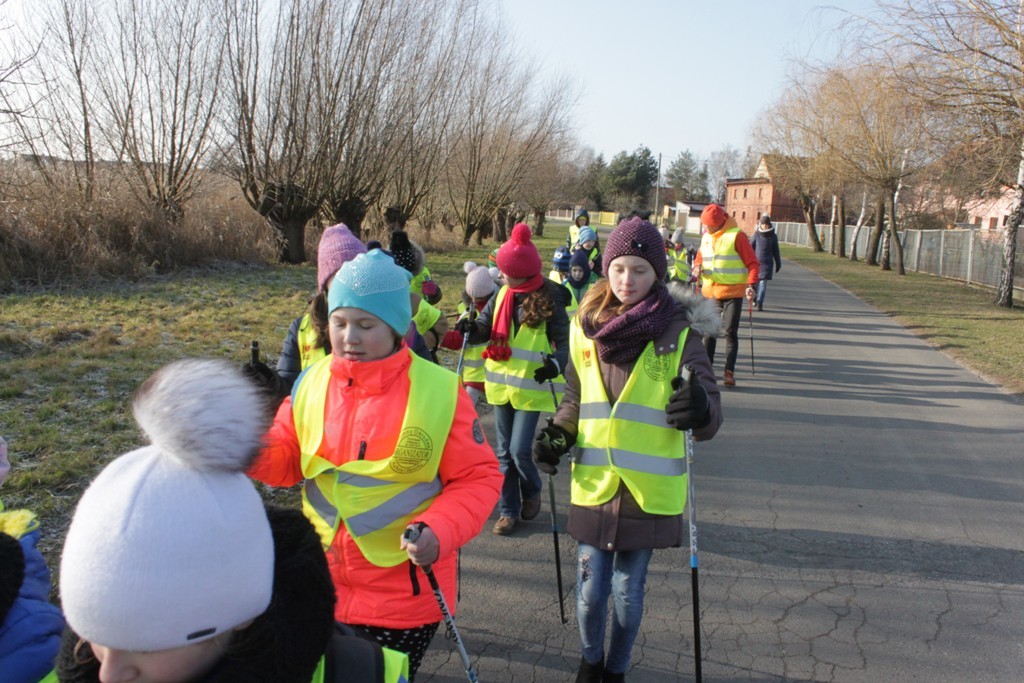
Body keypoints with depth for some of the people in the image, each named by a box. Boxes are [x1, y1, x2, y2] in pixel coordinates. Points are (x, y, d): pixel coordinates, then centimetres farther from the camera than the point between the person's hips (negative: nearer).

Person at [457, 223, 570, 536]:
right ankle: (508, 510, 26)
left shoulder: (549, 299, -11)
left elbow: (565, 339, -8)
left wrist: (556, 362, -27)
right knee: (504, 451, 12)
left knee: (520, 450, -7)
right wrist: (472, 329, -18)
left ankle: (532, 492, 25)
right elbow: (486, 326, 4)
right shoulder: (502, 294, 3)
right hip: (501, 383, 5)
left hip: (532, 385, -5)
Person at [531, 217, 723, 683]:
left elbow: (709, 417, -13)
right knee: (591, 589, 10)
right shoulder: (586, 326, 0)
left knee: (628, 591, 11)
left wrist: (700, 408, -35)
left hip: (649, 488, -2)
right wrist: (557, 435, -3)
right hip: (594, 484, 2)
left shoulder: (678, 332, -9)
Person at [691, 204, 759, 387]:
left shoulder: (737, 235, -8)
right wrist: (697, 267, -3)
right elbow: (699, 258, 21)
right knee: (709, 332, 9)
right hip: (710, 292, 5)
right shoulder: (706, 237, 10)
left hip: (733, 293, -5)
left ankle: (729, 372, -3)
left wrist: (750, 285, -21)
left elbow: (752, 263, -8)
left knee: (731, 332, -6)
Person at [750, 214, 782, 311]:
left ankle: (760, 303, -10)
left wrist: (778, 264, 11)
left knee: (763, 283, -8)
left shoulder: (773, 236, 2)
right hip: (756, 262, 1)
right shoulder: (757, 235, 0)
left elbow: (776, 251, 8)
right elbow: (750, 248, 3)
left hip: (767, 263, -1)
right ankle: (755, 298, 36)